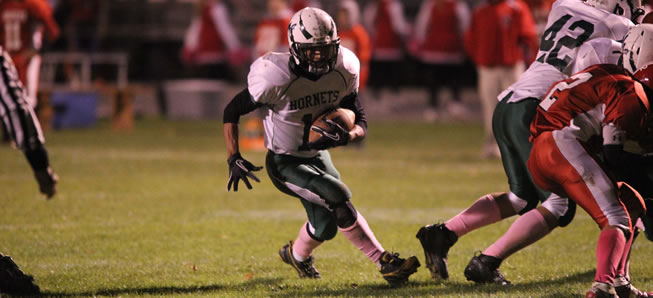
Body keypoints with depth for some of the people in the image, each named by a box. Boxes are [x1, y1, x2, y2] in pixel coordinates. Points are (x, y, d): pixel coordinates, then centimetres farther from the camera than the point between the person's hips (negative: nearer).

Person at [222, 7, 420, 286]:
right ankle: (385, 263, -18)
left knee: (325, 226, 8)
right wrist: (234, 159, -21)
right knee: (337, 195, -26)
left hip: (318, 155, 6)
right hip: (285, 162, -6)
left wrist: (345, 137, -30)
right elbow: (232, 111, -15)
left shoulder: (342, 73, -14)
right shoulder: (277, 79, -28)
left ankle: (296, 254, 44)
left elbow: (361, 124, -7)